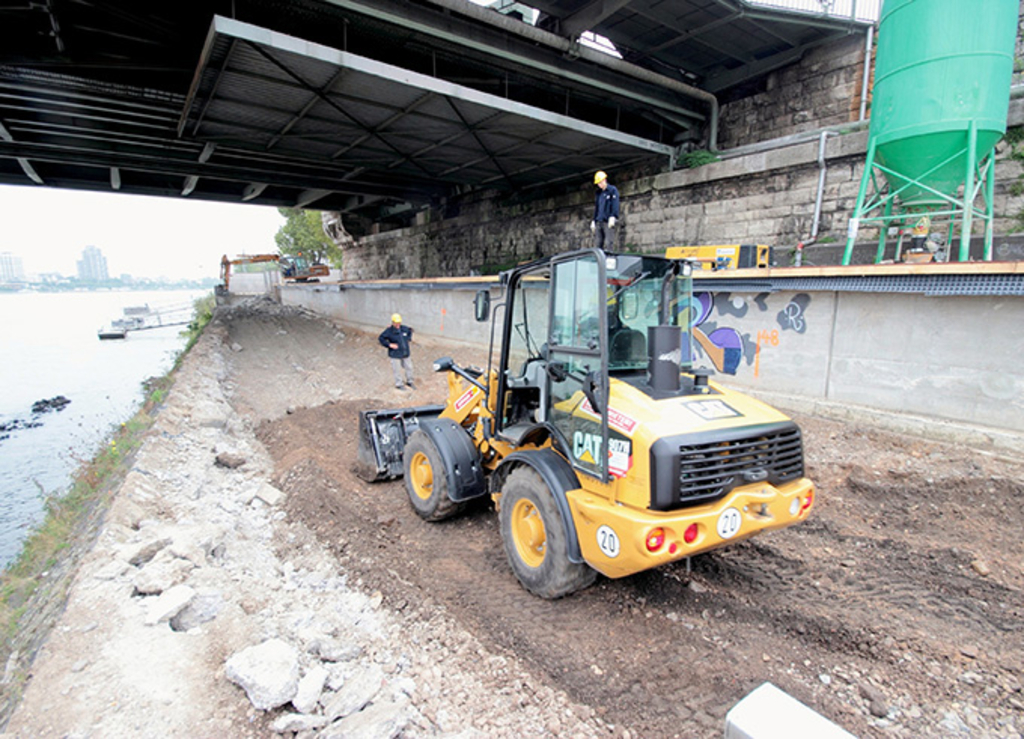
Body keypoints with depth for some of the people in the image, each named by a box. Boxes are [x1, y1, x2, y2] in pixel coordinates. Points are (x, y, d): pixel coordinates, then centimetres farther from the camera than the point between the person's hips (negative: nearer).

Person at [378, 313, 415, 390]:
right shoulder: (389, 331, -15)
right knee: (397, 369, 4)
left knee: (409, 367, 14)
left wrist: (409, 339, 11)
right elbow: (380, 338, -13)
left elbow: (410, 330, 22)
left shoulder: (404, 328, 0)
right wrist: (389, 345, -19)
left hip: (405, 353, 5)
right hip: (395, 355, -5)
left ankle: (409, 382, 35)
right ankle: (398, 384, 24)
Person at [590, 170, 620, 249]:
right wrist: (593, 221, 18)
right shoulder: (599, 193, 22)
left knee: (608, 243, -13)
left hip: (608, 221, -6)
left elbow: (615, 204, -7)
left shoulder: (613, 190, 2)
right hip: (599, 222, 6)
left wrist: (612, 217, -19)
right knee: (597, 245, 0)